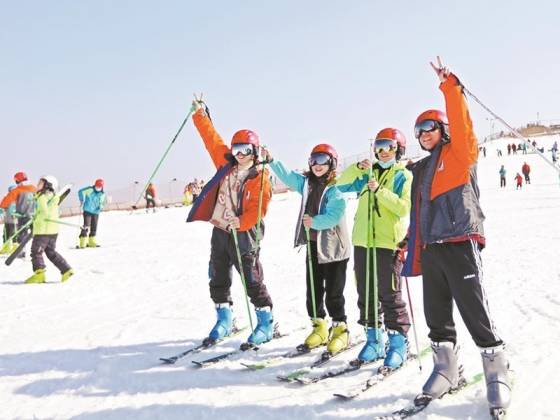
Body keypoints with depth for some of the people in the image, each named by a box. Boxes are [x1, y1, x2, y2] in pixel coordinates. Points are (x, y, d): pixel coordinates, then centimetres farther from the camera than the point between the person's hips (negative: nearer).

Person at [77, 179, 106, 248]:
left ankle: (91, 242, 22)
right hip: (87, 211, -5)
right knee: (86, 226, -11)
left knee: (94, 227, 9)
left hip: (96, 212, 5)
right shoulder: (90, 190, -8)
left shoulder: (102, 194, 6)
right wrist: (82, 200, -11)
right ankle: (82, 243, -8)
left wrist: (101, 206, -5)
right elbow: (81, 192, -8)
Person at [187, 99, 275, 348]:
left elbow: (258, 208, -16)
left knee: (252, 281, -3)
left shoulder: (260, 178, -9)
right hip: (220, 231, 7)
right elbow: (211, 139, 10)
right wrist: (200, 115, 7)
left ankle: (266, 324, 10)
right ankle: (224, 322, 27)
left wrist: (241, 223, -30)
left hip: (244, 234, -6)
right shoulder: (227, 164, 7)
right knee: (218, 279, 13)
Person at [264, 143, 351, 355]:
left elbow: (334, 216, -23)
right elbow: (287, 176, 17)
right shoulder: (306, 182, 8)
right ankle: (319, 328, 26)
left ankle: (339, 331, 15)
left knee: (333, 293, 1)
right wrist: (271, 161, 9)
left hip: (333, 247, -7)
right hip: (313, 245, 7)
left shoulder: (336, 188, -13)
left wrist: (315, 222, -36)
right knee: (313, 290, 12)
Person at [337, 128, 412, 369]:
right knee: (366, 293, 9)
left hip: (388, 243, -6)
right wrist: (357, 168, -3)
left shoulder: (403, 175, 1)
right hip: (363, 241, 6)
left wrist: (380, 191, -20)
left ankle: (398, 342, 7)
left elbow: (404, 207, -12)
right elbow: (342, 185, 11)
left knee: (389, 294, -4)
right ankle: (374, 340, 20)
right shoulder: (369, 173, 16)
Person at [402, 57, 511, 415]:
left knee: (476, 315, -5)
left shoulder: (460, 152, 4)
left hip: (460, 244, -7)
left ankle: (497, 376, 9)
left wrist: (450, 87, -20)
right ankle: (447, 371, 23)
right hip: (430, 249, 7)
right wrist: (411, 248, 20)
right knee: (437, 316, 10)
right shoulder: (420, 170, 21)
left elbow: (461, 122, -15)